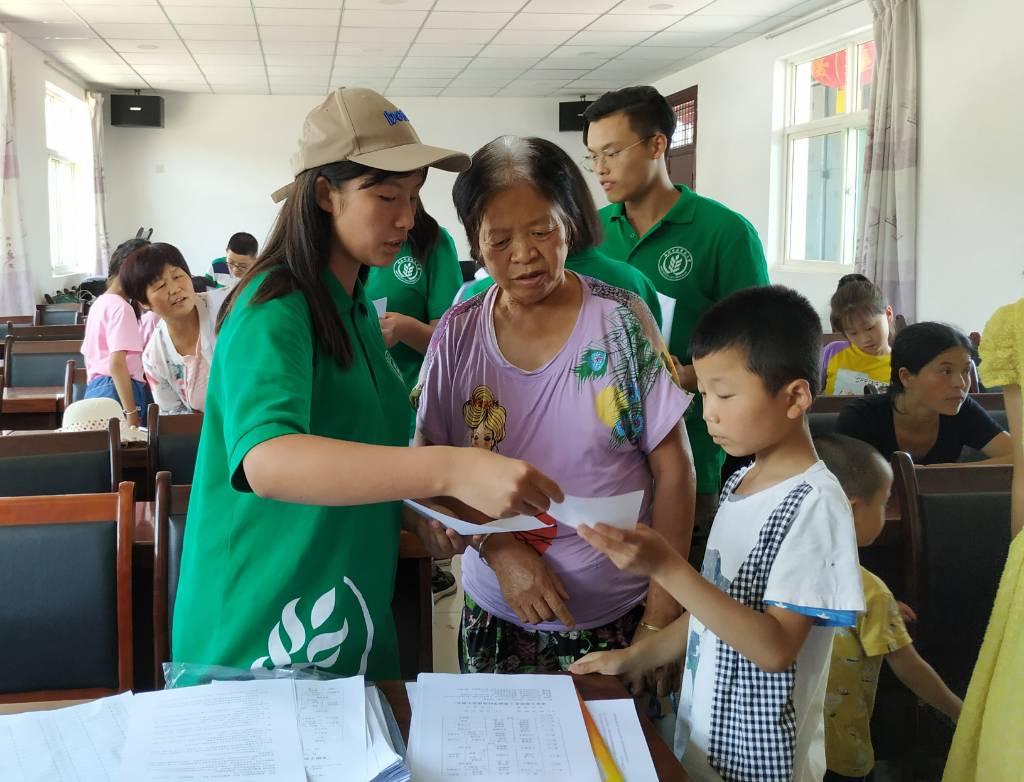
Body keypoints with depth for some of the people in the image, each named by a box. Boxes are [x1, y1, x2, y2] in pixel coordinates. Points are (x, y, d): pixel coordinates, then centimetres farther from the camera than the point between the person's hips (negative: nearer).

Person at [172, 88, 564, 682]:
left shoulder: (358, 310, 8)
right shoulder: (275, 311, -20)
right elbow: (268, 460, -39)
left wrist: (416, 510, 1)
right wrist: (450, 469, -48)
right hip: (260, 641, -8)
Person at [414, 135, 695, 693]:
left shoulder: (621, 322, -9)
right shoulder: (457, 337, -3)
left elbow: (673, 470, -5)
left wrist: (661, 617, -7)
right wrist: (500, 549, -16)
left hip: (616, 623, -2)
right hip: (495, 622, 2)